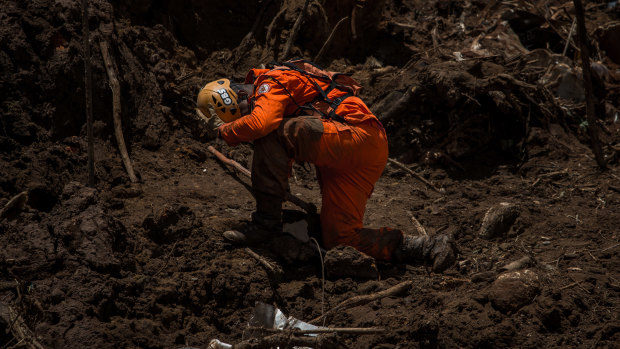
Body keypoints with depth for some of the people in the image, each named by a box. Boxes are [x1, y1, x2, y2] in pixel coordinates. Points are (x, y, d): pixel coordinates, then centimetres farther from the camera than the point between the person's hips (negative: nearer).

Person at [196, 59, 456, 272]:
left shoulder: (270, 82, -3)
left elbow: (261, 122, -23)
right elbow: (285, 158, 38)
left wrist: (225, 130, -7)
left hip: (357, 134, -10)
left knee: (272, 135, -20)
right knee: (339, 239, 3)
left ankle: (266, 221, -13)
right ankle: (428, 247, 2)